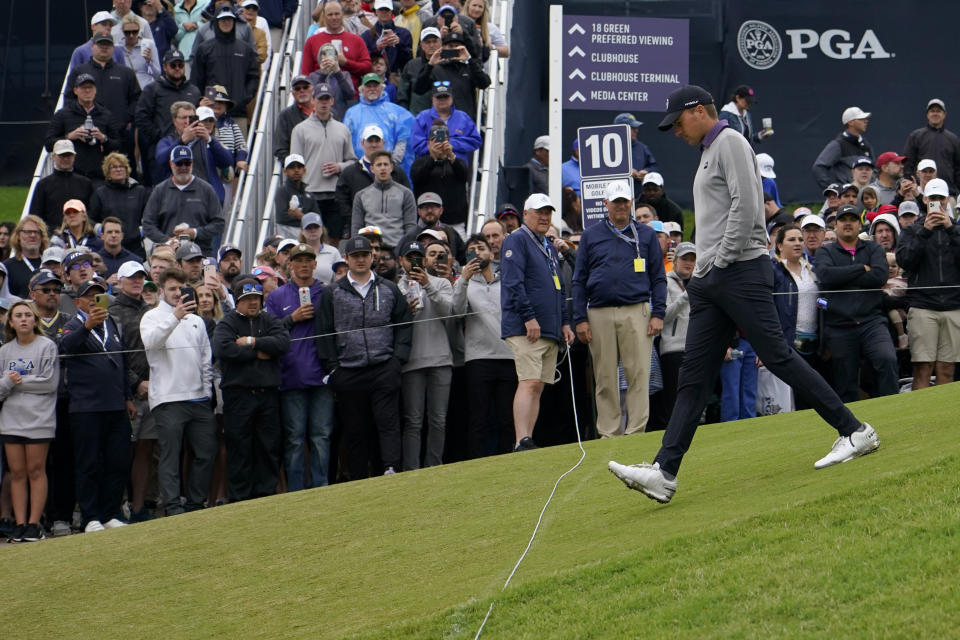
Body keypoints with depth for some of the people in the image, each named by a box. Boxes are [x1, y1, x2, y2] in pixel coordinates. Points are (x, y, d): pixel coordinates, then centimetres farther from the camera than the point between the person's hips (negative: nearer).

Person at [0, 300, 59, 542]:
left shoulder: (47, 346, -3)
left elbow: (50, 383, -9)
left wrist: (20, 381, -7)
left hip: (38, 419, -4)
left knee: (36, 471, -2)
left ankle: (34, 523, 1)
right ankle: (20, 523, 5)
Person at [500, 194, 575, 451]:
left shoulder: (549, 249, 25)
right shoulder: (517, 241, -2)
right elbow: (513, 283, -13)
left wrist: (565, 323, 18)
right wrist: (528, 317, -19)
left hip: (550, 331, 8)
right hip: (525, 330, -8)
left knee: (538, 387, 4)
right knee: (529, 383, -18)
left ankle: (527, 441, 4)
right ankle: (522, 442, -25)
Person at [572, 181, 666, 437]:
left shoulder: (646, 235, 14)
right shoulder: (591, 235, 14)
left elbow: (658, 278, 10)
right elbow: (579, 281, 11)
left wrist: (658, 314, -2)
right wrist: (580, 319, 1)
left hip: (636, 312, -1)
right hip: (599, 314, 1)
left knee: (638, 374, -8)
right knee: (605, 378, 1)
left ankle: (636, 432, -7)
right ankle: (608, 433, 4)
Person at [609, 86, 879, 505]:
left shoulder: (730, 142, -5)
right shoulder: (708, 153, 25)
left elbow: (746, 207, -17)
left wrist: (721, 261, -14)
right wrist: (703, 270, 15)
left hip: (740, 270, -10)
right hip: (710, 279, 10)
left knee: (777, 356, -10)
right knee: (695, 374, 2)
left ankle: (855, 432, -3)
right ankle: (665, 473, -4)